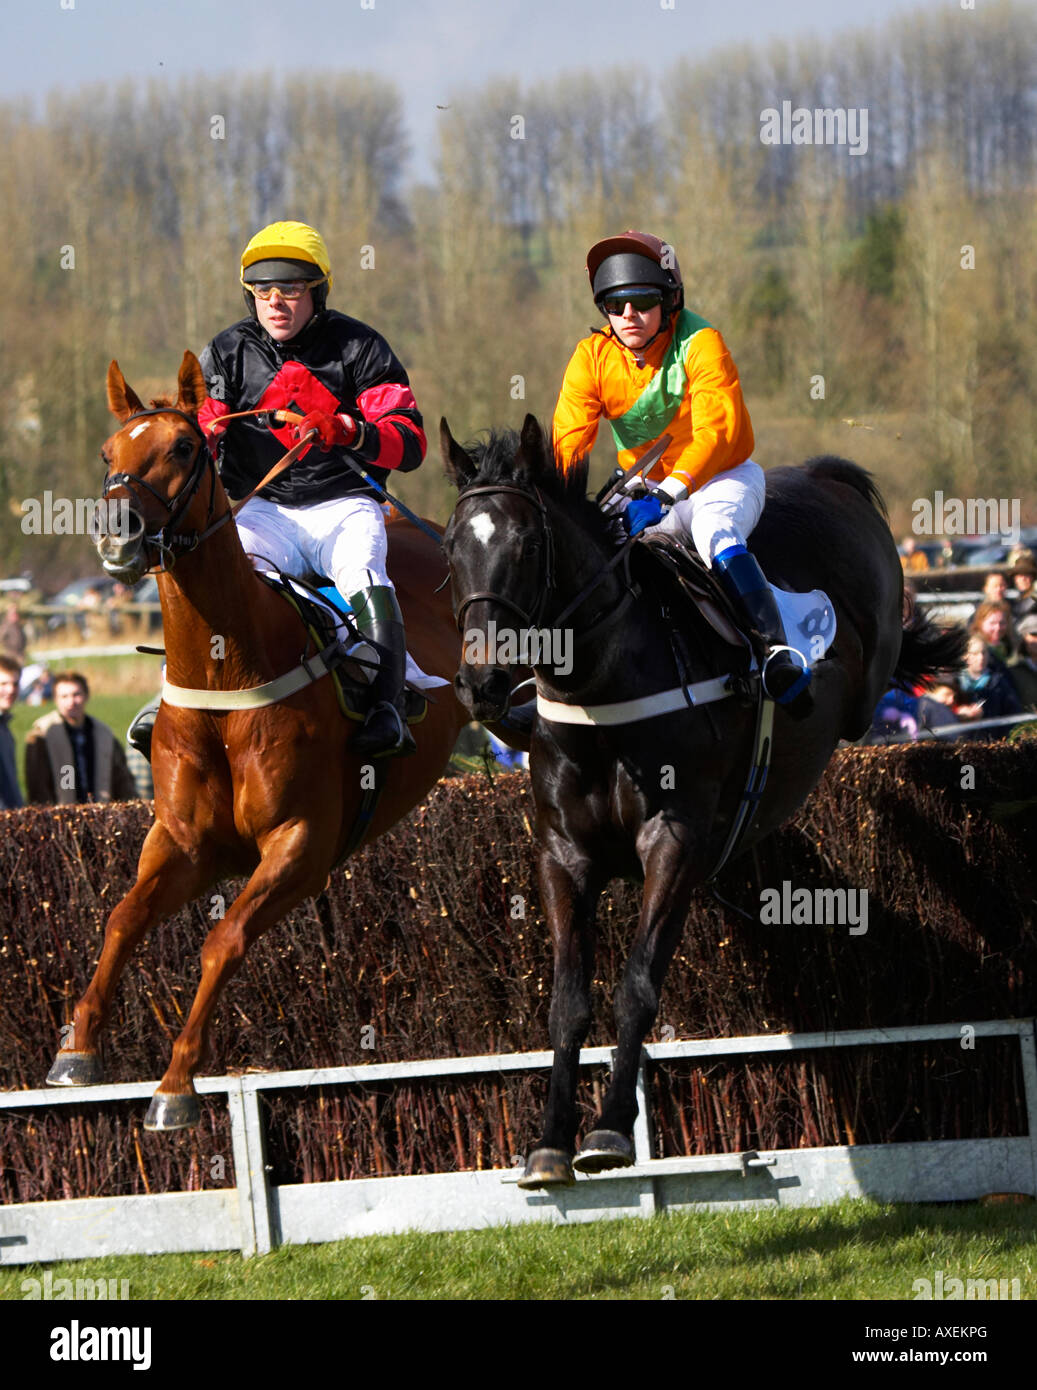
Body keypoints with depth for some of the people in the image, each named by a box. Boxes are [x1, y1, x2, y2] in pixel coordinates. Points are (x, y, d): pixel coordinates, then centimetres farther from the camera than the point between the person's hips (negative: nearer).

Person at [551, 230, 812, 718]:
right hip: (647, 486, 5)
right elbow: (568, 440, -12)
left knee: (714, 532, -34)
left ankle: (776, 650, -42)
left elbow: (716, 430, -31)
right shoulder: (593, 356, -6)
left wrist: (668, 493, -45)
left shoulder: (701, 344, -19)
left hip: (721, 476, -5)